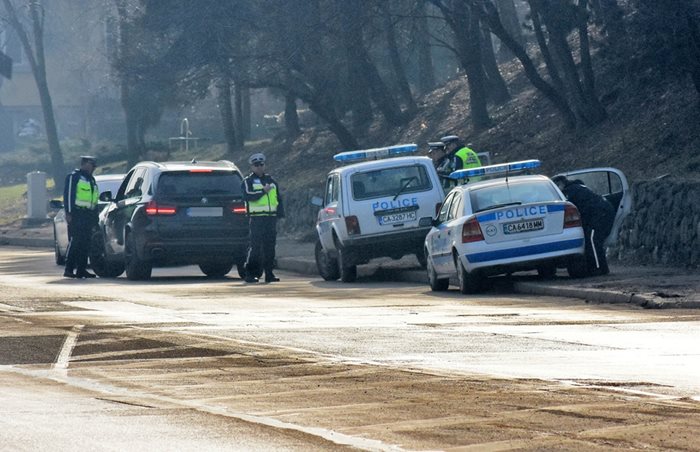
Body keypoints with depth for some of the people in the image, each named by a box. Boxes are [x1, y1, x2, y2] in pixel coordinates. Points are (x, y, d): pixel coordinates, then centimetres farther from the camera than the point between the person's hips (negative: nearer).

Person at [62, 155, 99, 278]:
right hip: (77, 215, -8)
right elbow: (68, 195, -10)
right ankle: (68, 269, -12)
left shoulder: (91, 179, 23)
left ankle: (81, 269, 9)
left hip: (88, 216, 8)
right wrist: (68, 213, -18)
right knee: (75, 242, -12)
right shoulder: (73, 177, -3)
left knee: (85, 243, 6)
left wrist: (94, 217, 21)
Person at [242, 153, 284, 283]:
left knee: (270, 246, 3)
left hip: (271, 218, 5)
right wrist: (263, 191, -19)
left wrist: (280, 214, 12)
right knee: (255, 246, -10)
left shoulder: (271, 180, 20)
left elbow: (279, 198, 21)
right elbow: (248, 195, -14)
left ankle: (269, 273, 7)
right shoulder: (248, 181, 4)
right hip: (257, 218, -5)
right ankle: (250, 273, -7)